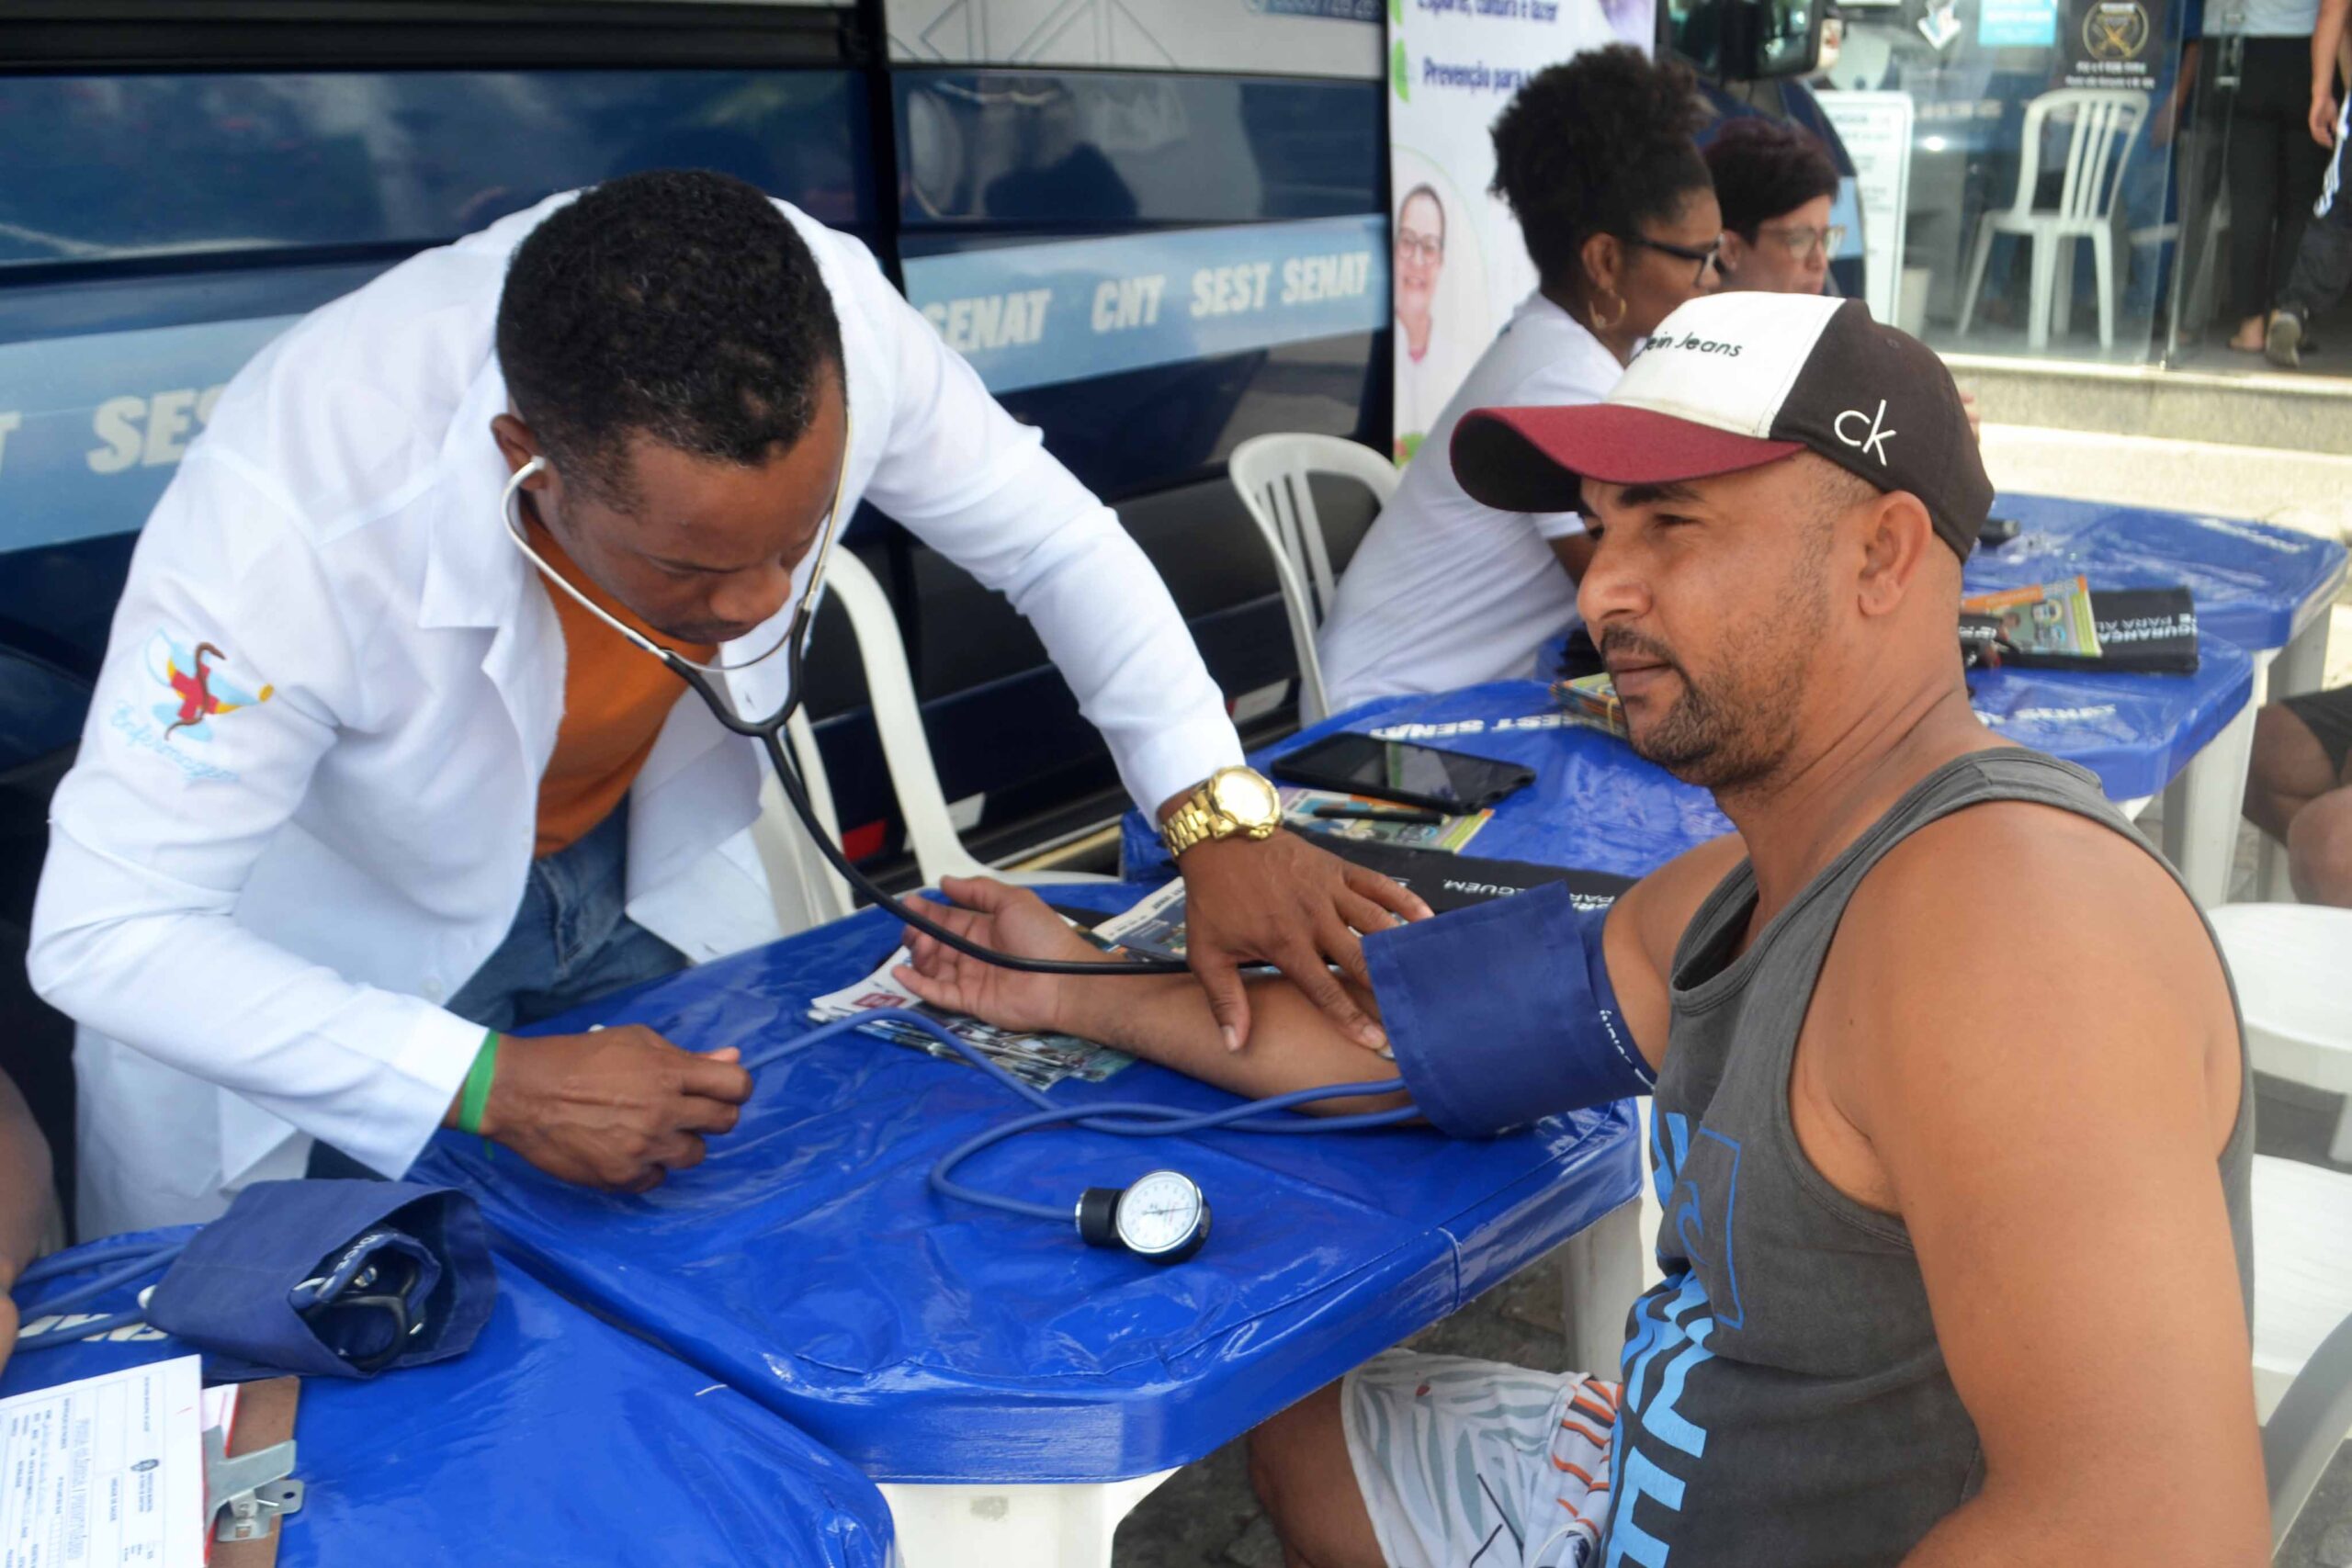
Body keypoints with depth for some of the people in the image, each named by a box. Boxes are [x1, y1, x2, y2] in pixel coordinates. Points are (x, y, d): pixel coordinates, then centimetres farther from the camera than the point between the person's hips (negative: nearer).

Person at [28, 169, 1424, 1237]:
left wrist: (1217, 814, -27)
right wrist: (492, 1084, -40)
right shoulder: (290, 515, -40)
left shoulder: (825, 319, -32)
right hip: (331, 925, -3)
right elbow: (104, 932, -31)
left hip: (652, 869, 4)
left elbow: (1054, 539, -15)